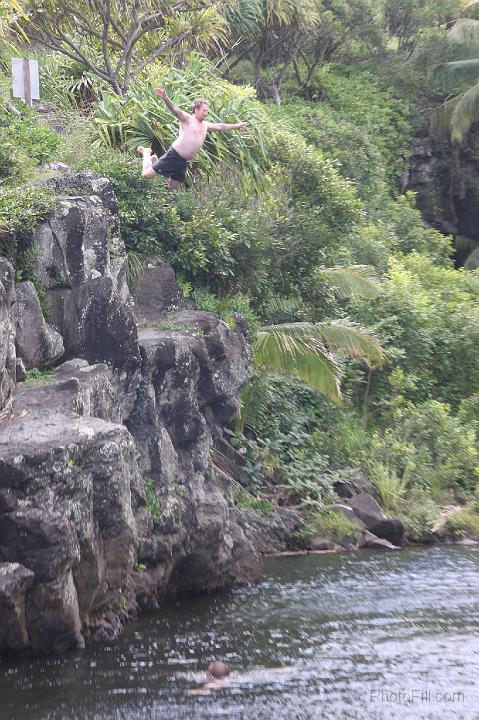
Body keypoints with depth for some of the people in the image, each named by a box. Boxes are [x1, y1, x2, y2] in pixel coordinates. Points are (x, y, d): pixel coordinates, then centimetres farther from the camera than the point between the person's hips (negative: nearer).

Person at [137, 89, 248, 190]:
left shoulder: (205, 125, 17)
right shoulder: (187, 119, -6)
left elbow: (220, 126, 30)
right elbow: (174, 109, -22)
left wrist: (236, 126, 31)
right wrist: (165, 98, -40)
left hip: (184, 162, 8)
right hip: (173, 156, -8)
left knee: (173, 187, 12)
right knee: (146, 174, -12)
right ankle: (146, 153, 21)